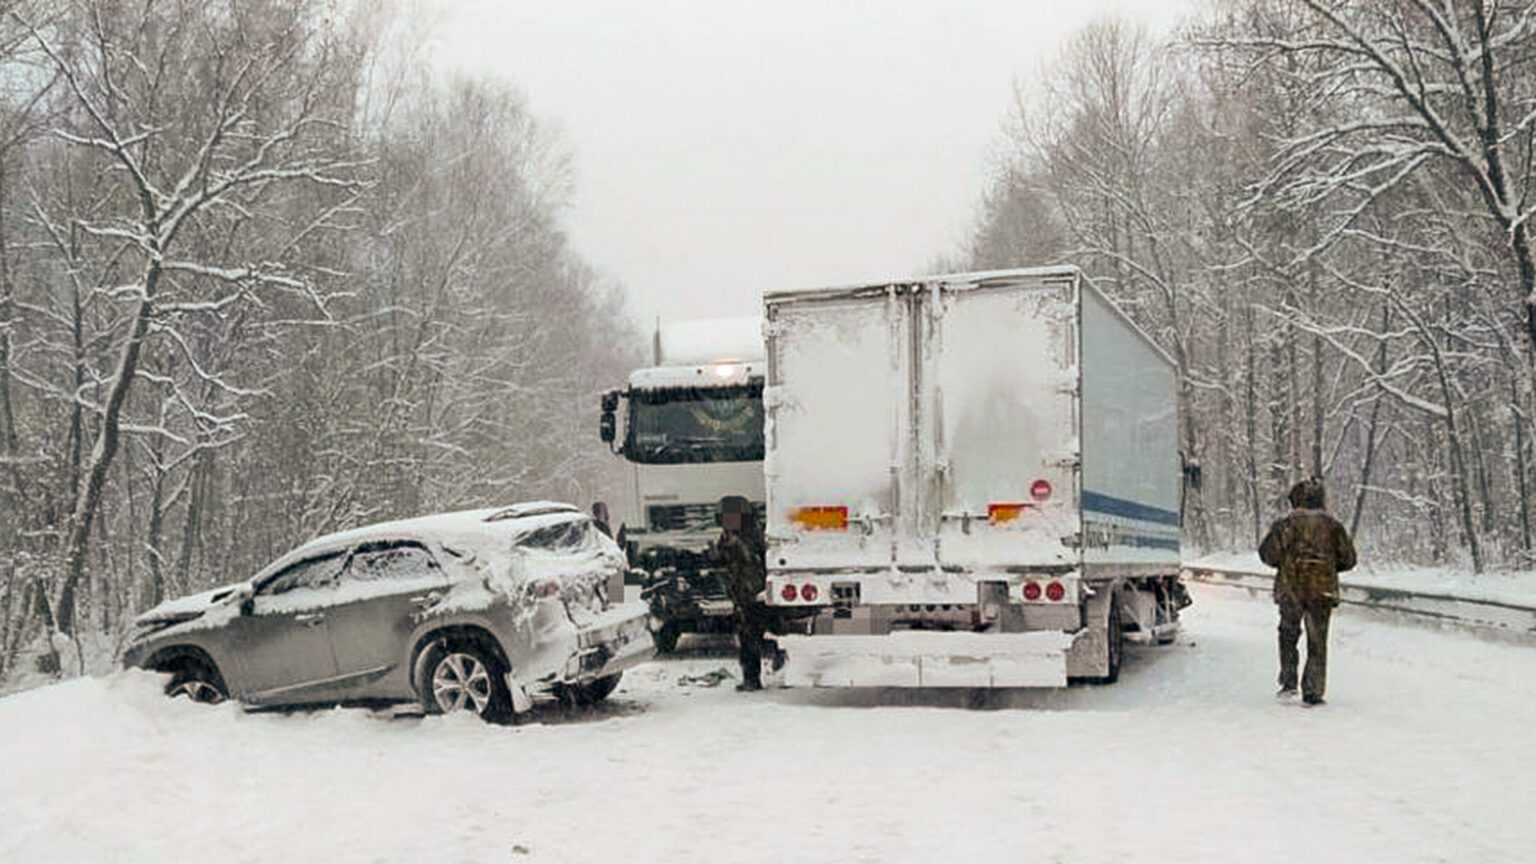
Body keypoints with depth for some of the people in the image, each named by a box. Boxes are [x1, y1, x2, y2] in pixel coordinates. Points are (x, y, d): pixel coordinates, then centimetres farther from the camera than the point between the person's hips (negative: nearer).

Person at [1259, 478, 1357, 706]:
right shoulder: (1332, 526, 2)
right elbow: (1348, 558, 5)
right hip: (1322, 591, 1)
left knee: (1288, 635, 16)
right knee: (1317, 642, 5)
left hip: (1290, 590, -1)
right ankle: (1313, 692, 2)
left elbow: (1268, 553, -5)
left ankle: (1288, 683, 8)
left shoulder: (1285, 524, -2)